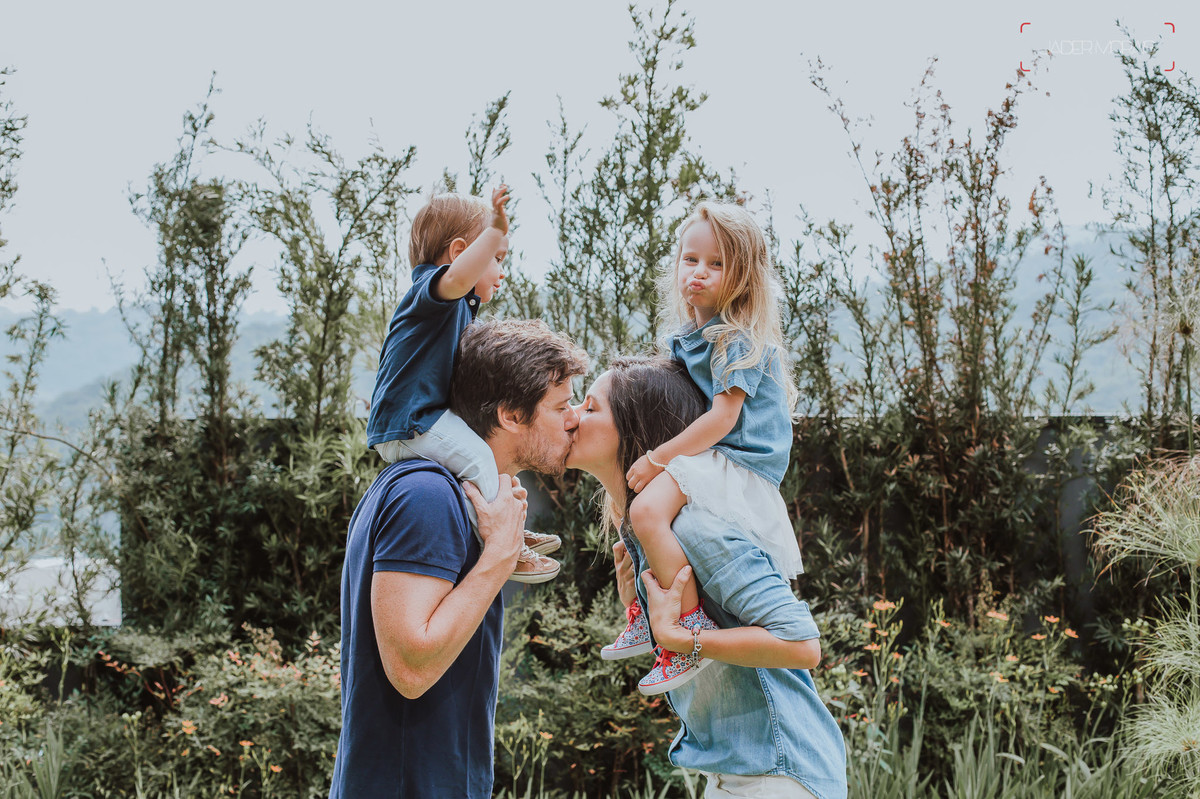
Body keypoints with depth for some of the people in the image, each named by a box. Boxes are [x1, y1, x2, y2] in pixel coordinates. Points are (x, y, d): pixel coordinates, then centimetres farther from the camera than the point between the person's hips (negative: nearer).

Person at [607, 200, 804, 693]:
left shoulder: (738, 339, -14)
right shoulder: (686, 337, 14)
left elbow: (723, 417, -22)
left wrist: (658, 457, -22)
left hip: (739, 463, -11)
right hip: (708, 458, 11)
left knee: (648, 507, -31)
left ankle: (691, 626, -26)